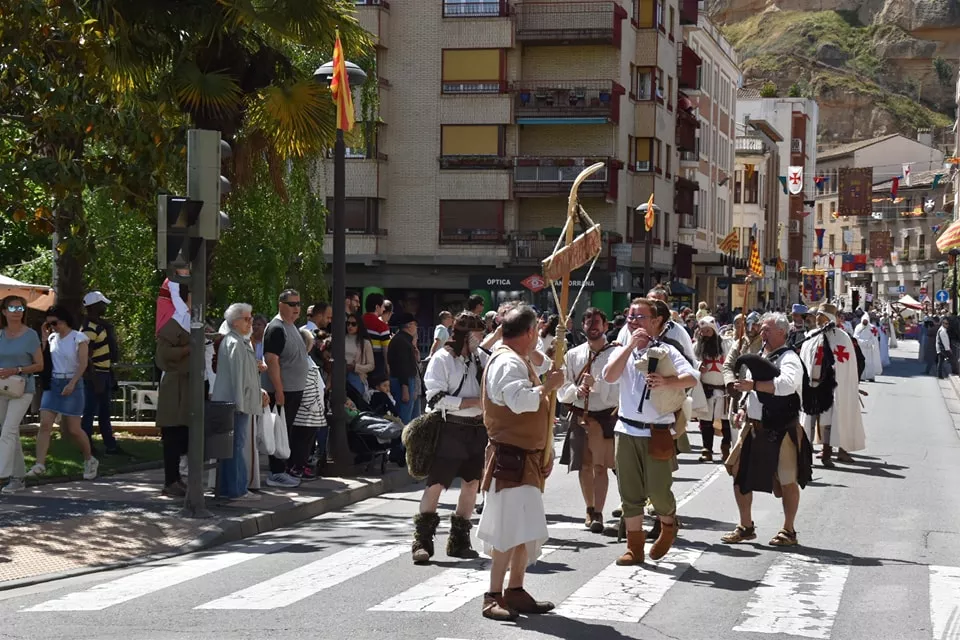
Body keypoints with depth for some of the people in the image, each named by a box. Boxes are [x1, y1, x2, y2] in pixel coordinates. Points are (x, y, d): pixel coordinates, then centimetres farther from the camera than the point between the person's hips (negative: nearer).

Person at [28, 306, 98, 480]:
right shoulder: (52, 338, 10)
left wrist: (72, 384, -22)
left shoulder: (79, 338, -6)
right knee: (45, 424, -10)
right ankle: (40, 465, -14)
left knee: (73, 429, -1)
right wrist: (44, 337, 4)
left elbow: (83, 364, -12)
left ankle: (90, 461, 21)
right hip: (53, 384, 5)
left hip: (72, 384, -5)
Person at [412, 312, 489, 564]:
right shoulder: (442, 359, -8)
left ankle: (459, 541, 20)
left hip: (477, 429, 7)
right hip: (450, 429, -6)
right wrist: (473, 402, -16)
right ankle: (422, 541, -2)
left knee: (471, 482, 9)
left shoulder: (480, 358, 11)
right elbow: (437, 398, -16)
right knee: (436, 484, -8)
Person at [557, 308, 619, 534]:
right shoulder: (573, 355, 7)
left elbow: (618, 389, -12)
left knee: (600, 466, -6)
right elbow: (562, 389, 7)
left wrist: (596, 383, -22)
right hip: (580, 416, 4)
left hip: (606, 416, -4)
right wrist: (576, 390, -12)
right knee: (584, 466, 13)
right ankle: (590, 510, 29)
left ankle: (598, 514, -2)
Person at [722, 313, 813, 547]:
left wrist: (754, 384, -30)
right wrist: (743, 408, 8)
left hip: (781, 429, -8)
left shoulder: (789, 358, -12)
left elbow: (787, 384, -32)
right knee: (739, 474, 8)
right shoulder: (758, 357, 14)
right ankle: (746, 526, 20)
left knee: (787, 481, 2)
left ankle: (788, 531, 14)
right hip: (753, 427, 8)